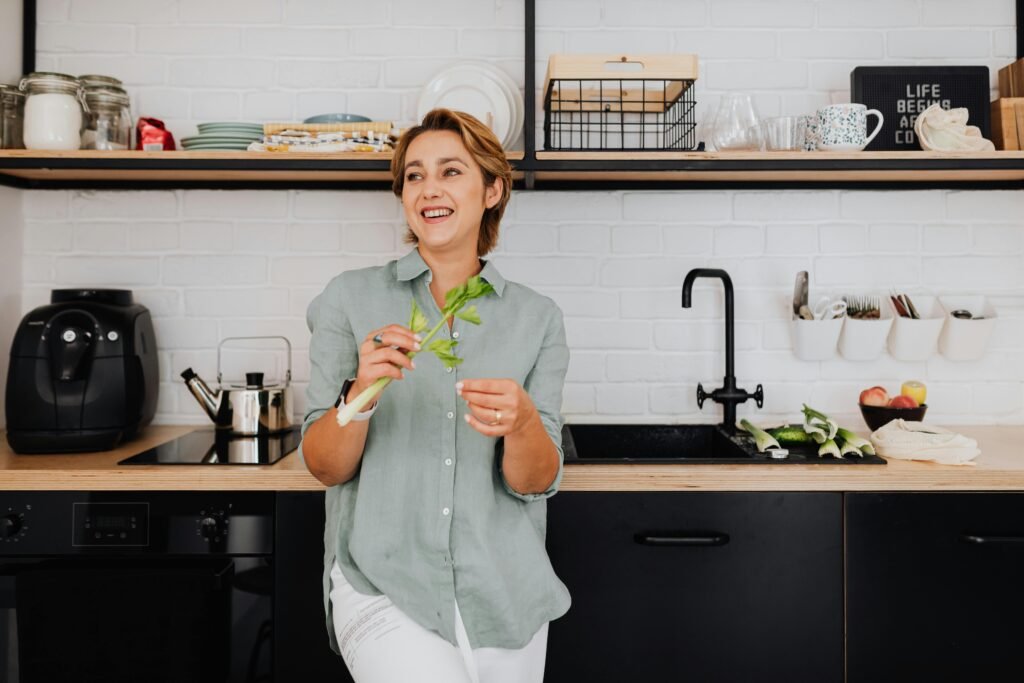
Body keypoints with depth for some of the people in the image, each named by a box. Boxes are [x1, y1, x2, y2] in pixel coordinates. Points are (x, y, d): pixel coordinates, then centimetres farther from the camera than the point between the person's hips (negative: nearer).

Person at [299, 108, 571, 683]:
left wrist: (521, 422, -24)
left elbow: (537, 481, -3)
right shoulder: (351, 299, -2)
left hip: (503, 593, 2)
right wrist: (362, 392, -22)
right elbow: (324, 466, -2)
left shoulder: (537, 317, 1)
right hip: (382, 587, -2)